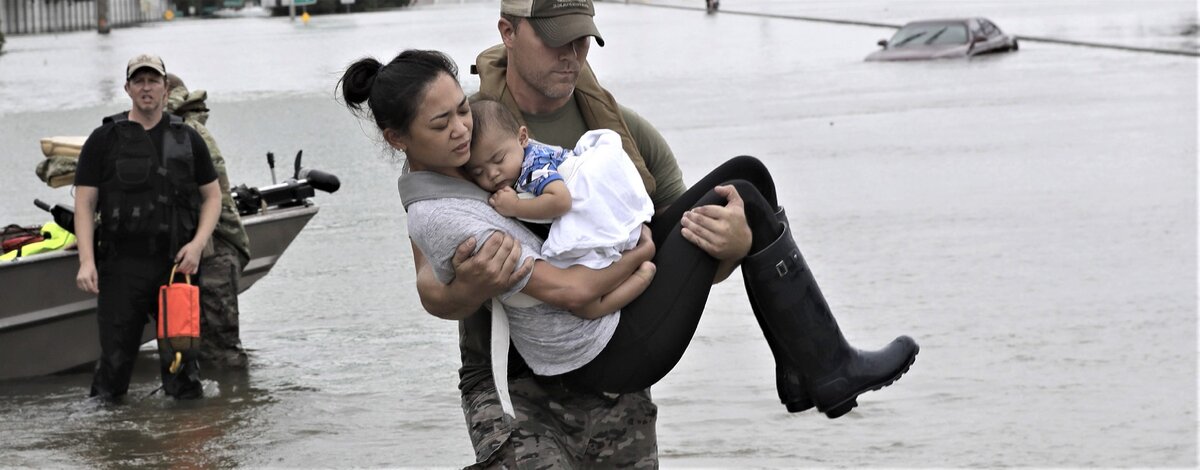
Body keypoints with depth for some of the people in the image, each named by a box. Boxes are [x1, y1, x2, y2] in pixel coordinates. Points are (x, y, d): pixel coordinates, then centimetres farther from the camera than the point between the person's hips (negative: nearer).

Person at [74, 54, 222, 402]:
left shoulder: (188, 140, 11)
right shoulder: (104, 140, 4)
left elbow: (212, 196, 14)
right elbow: (84, 205, 1)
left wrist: (197, 244, -4)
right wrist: (86, 261, -11)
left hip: (176, 265, 2)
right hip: (122, 267, -2)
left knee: (181, 359, 5)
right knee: (115, 359, -3)